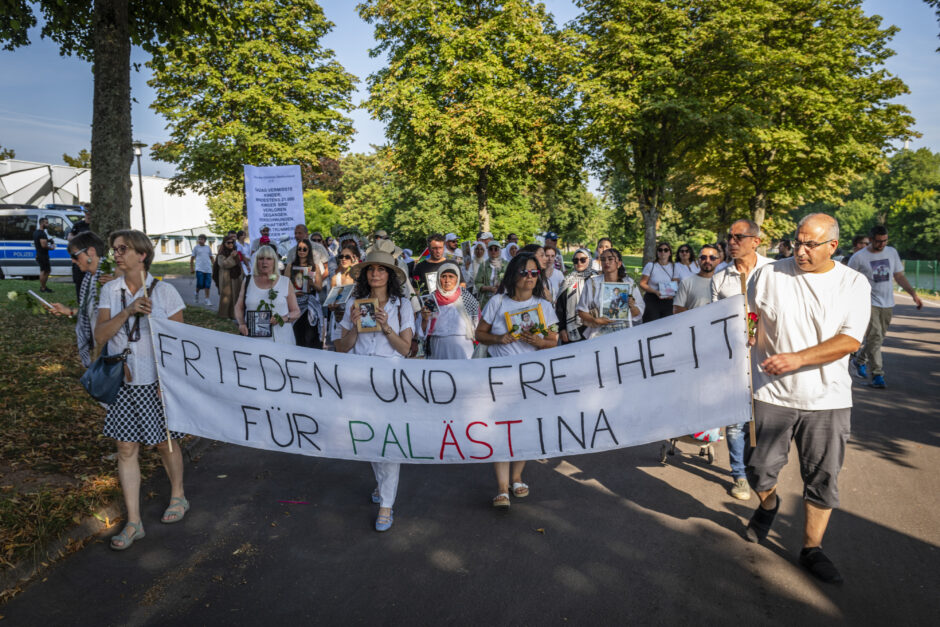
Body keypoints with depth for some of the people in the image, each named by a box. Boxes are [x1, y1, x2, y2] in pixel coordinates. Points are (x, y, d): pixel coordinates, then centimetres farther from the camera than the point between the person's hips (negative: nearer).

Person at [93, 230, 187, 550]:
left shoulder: (164, 291, -9)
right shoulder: (110, 291, 2)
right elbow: (100, 335, -6)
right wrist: (128, 311, -21)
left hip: (156, 381, -3)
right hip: (122, 381, 4)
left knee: (165, 442, 11)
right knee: (126, 449, 4)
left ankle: (178, 497, 36)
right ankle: (133, 522, 14)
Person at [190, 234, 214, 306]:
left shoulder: (208, 248, 12)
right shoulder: (196, 247, 5)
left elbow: (211, 257, 19)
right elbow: (192, 258, 7)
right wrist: (191, 268, 3)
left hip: (208, 269, 2)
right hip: (199, 269, -2)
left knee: (207, 285, -1)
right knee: (200, 284, -9)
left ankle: (207, 299, 6)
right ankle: (197, 293, 22)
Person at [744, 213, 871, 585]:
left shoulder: (854, 284, -2)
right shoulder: (769, 275, 0)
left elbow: (850, 340, -12)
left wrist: (797, 358, -22)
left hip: (828, 399, 0)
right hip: (773, 394, 0)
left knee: (823, 481, 7)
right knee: (760, 469, 4)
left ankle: (812, 550, 25)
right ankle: (768, 504, 39)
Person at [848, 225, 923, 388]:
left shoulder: (892, 252, 9)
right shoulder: (859, 257, -7)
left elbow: (899, 276, 15)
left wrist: (913, 294, 6)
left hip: (887, 304, 5)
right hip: (868, 303, -5)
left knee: (879, 337, 11)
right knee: (875, 337, -12)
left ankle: (860, 360, 34)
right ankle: (877, 375, -7)